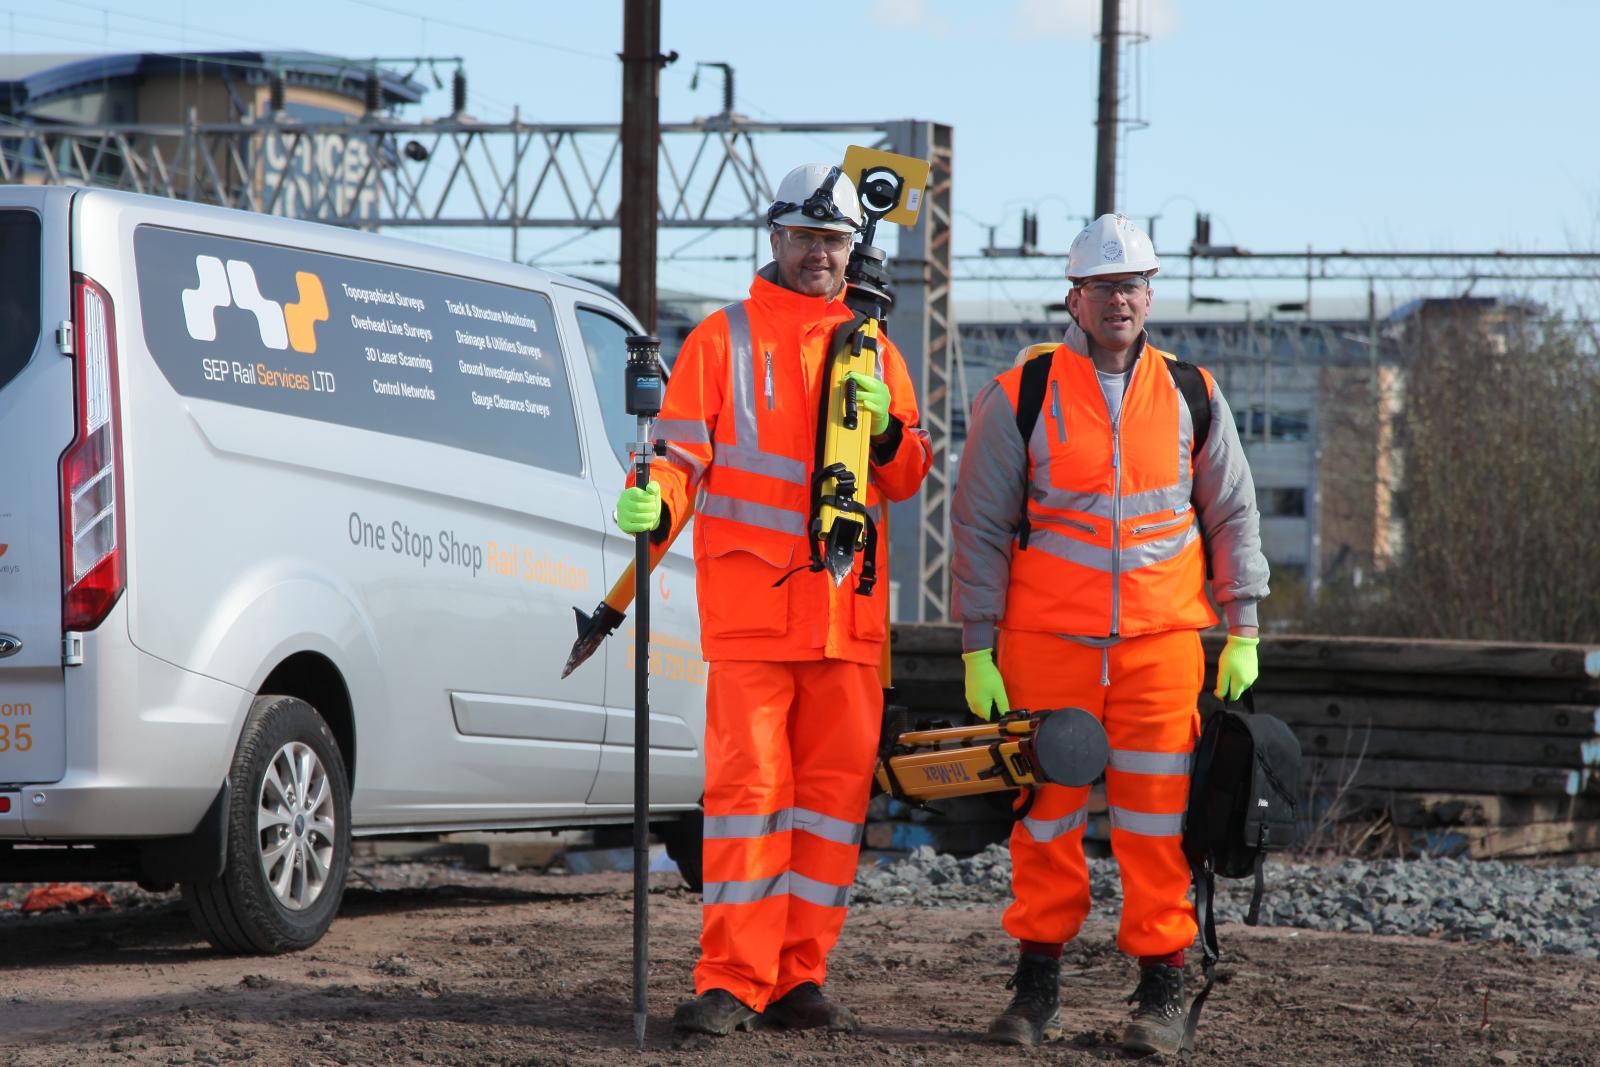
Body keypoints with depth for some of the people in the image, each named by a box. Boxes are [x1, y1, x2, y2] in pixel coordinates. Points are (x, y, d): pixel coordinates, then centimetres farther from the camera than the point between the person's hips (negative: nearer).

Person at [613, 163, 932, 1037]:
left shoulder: (874, 352, 17)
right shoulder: (722, 341, 6)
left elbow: (909, 479, 16)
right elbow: (682, 451, 1)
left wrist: (884, 430, -4)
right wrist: (654, 504, -20)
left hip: (848, 612, 4)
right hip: (751, 609, -4)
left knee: (834, 791, 5)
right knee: (750, 785, -9)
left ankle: (800, 976, 12)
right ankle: (734, 982, -7)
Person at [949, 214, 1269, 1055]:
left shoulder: (1191, 395, 8)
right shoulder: (1019, 397, 0)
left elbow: (1232, 515, 13)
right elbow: (980, 527, 2)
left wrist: (1243, 631, 6)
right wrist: (977, 648, -2)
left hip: (1161, 640, 1)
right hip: (1048, 643, -1)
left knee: (1156, 816, -1)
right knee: (1047, 811, 2)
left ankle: (1162, 988, 7)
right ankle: (1038, 985, 13)